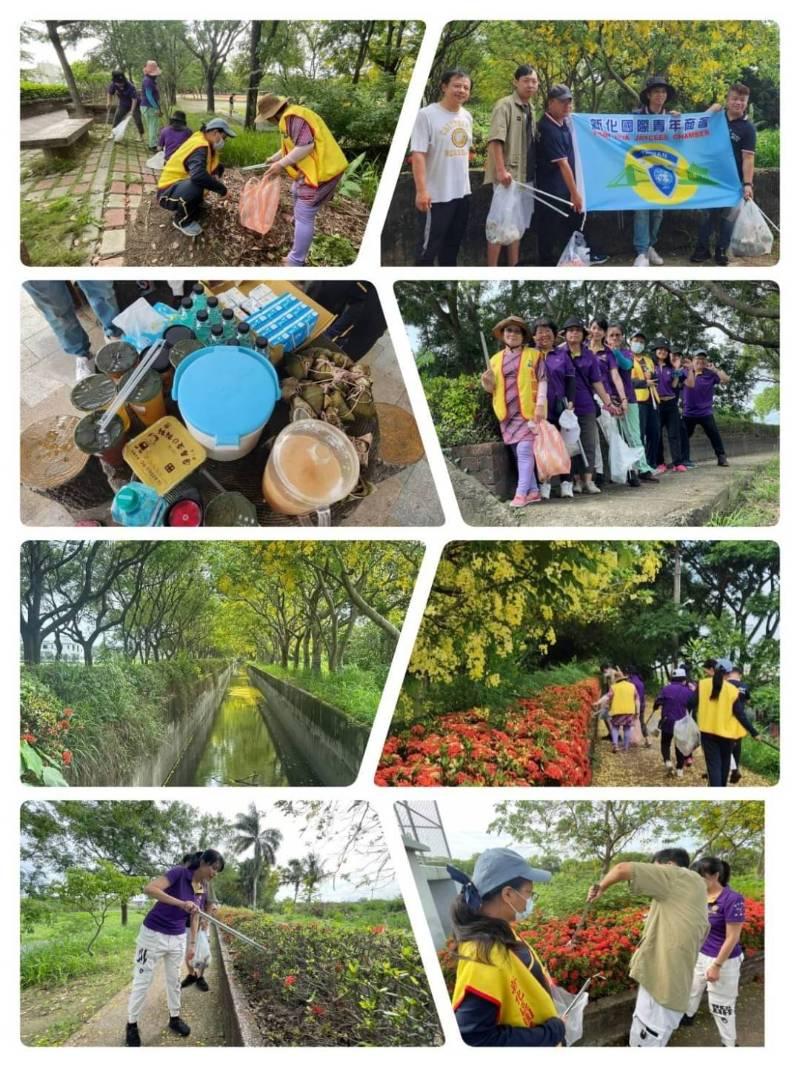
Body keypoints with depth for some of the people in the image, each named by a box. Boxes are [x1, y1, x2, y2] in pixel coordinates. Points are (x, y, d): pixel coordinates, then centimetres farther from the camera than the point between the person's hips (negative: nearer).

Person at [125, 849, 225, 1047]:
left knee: (174, 979, 16)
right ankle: (132, 1024, 15)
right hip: (153, 934, -6)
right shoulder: (179, 873, -21)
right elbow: (149, 888, -34)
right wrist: (181, 903, -41)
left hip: (177, 938, 6)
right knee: (143, 980, 2)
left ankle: (175, 1018, 32)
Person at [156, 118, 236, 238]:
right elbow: (198, 175, -44)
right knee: (197, 185, -40)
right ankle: (182, 220, -12)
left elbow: (214, 166, 15)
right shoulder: (200, 147, -27)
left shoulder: (204, 142, 2)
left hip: (180, 184, 9)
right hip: (167, 193, -9)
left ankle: (194, 206, 16)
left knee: (219, 168, 10)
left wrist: (215, 175, -10)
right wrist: (222, 189, -31)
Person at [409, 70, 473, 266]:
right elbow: (418, 155, -18)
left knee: (453, 243, 19)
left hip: (462, 192, 8)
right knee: (429, 246, -2)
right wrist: (421, 191, -24)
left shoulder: (467, 117, 8)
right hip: (436, 195, -8)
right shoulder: (427, 115, -14)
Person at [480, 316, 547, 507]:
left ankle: (521, 493, -14)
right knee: (520, 453, 5)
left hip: (528, 411, -4)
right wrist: (488, 382, -6)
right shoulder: (495, 360, 15)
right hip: (508, 413, 5)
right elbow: (493, 388, 18)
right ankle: (533, 491, 9)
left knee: (524, 450, -13)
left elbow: (542, 380, -1)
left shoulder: (533, 355, 4)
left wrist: (540, 405, -13)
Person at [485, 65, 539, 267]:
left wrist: (533, 171, 16)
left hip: (524, 175, 8)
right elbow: (495, 139, -19)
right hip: (508, 175, -8)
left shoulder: (530, 109, 15)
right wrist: (501, 170, -27)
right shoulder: (505, 105, -10)